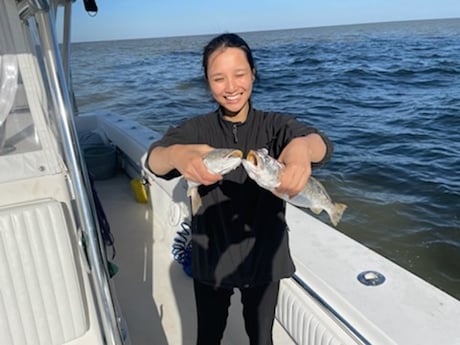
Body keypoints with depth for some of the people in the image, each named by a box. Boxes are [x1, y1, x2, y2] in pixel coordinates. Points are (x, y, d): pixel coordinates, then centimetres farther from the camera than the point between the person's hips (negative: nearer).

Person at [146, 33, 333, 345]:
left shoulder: (274, 125, -10)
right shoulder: (196, 129, -10)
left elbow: (321, 144, -29)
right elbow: (154, 160, -27)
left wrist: (302, 146, -54)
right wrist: (176, 154, -52)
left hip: (264, 256, 0)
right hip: (211, 258, 0)